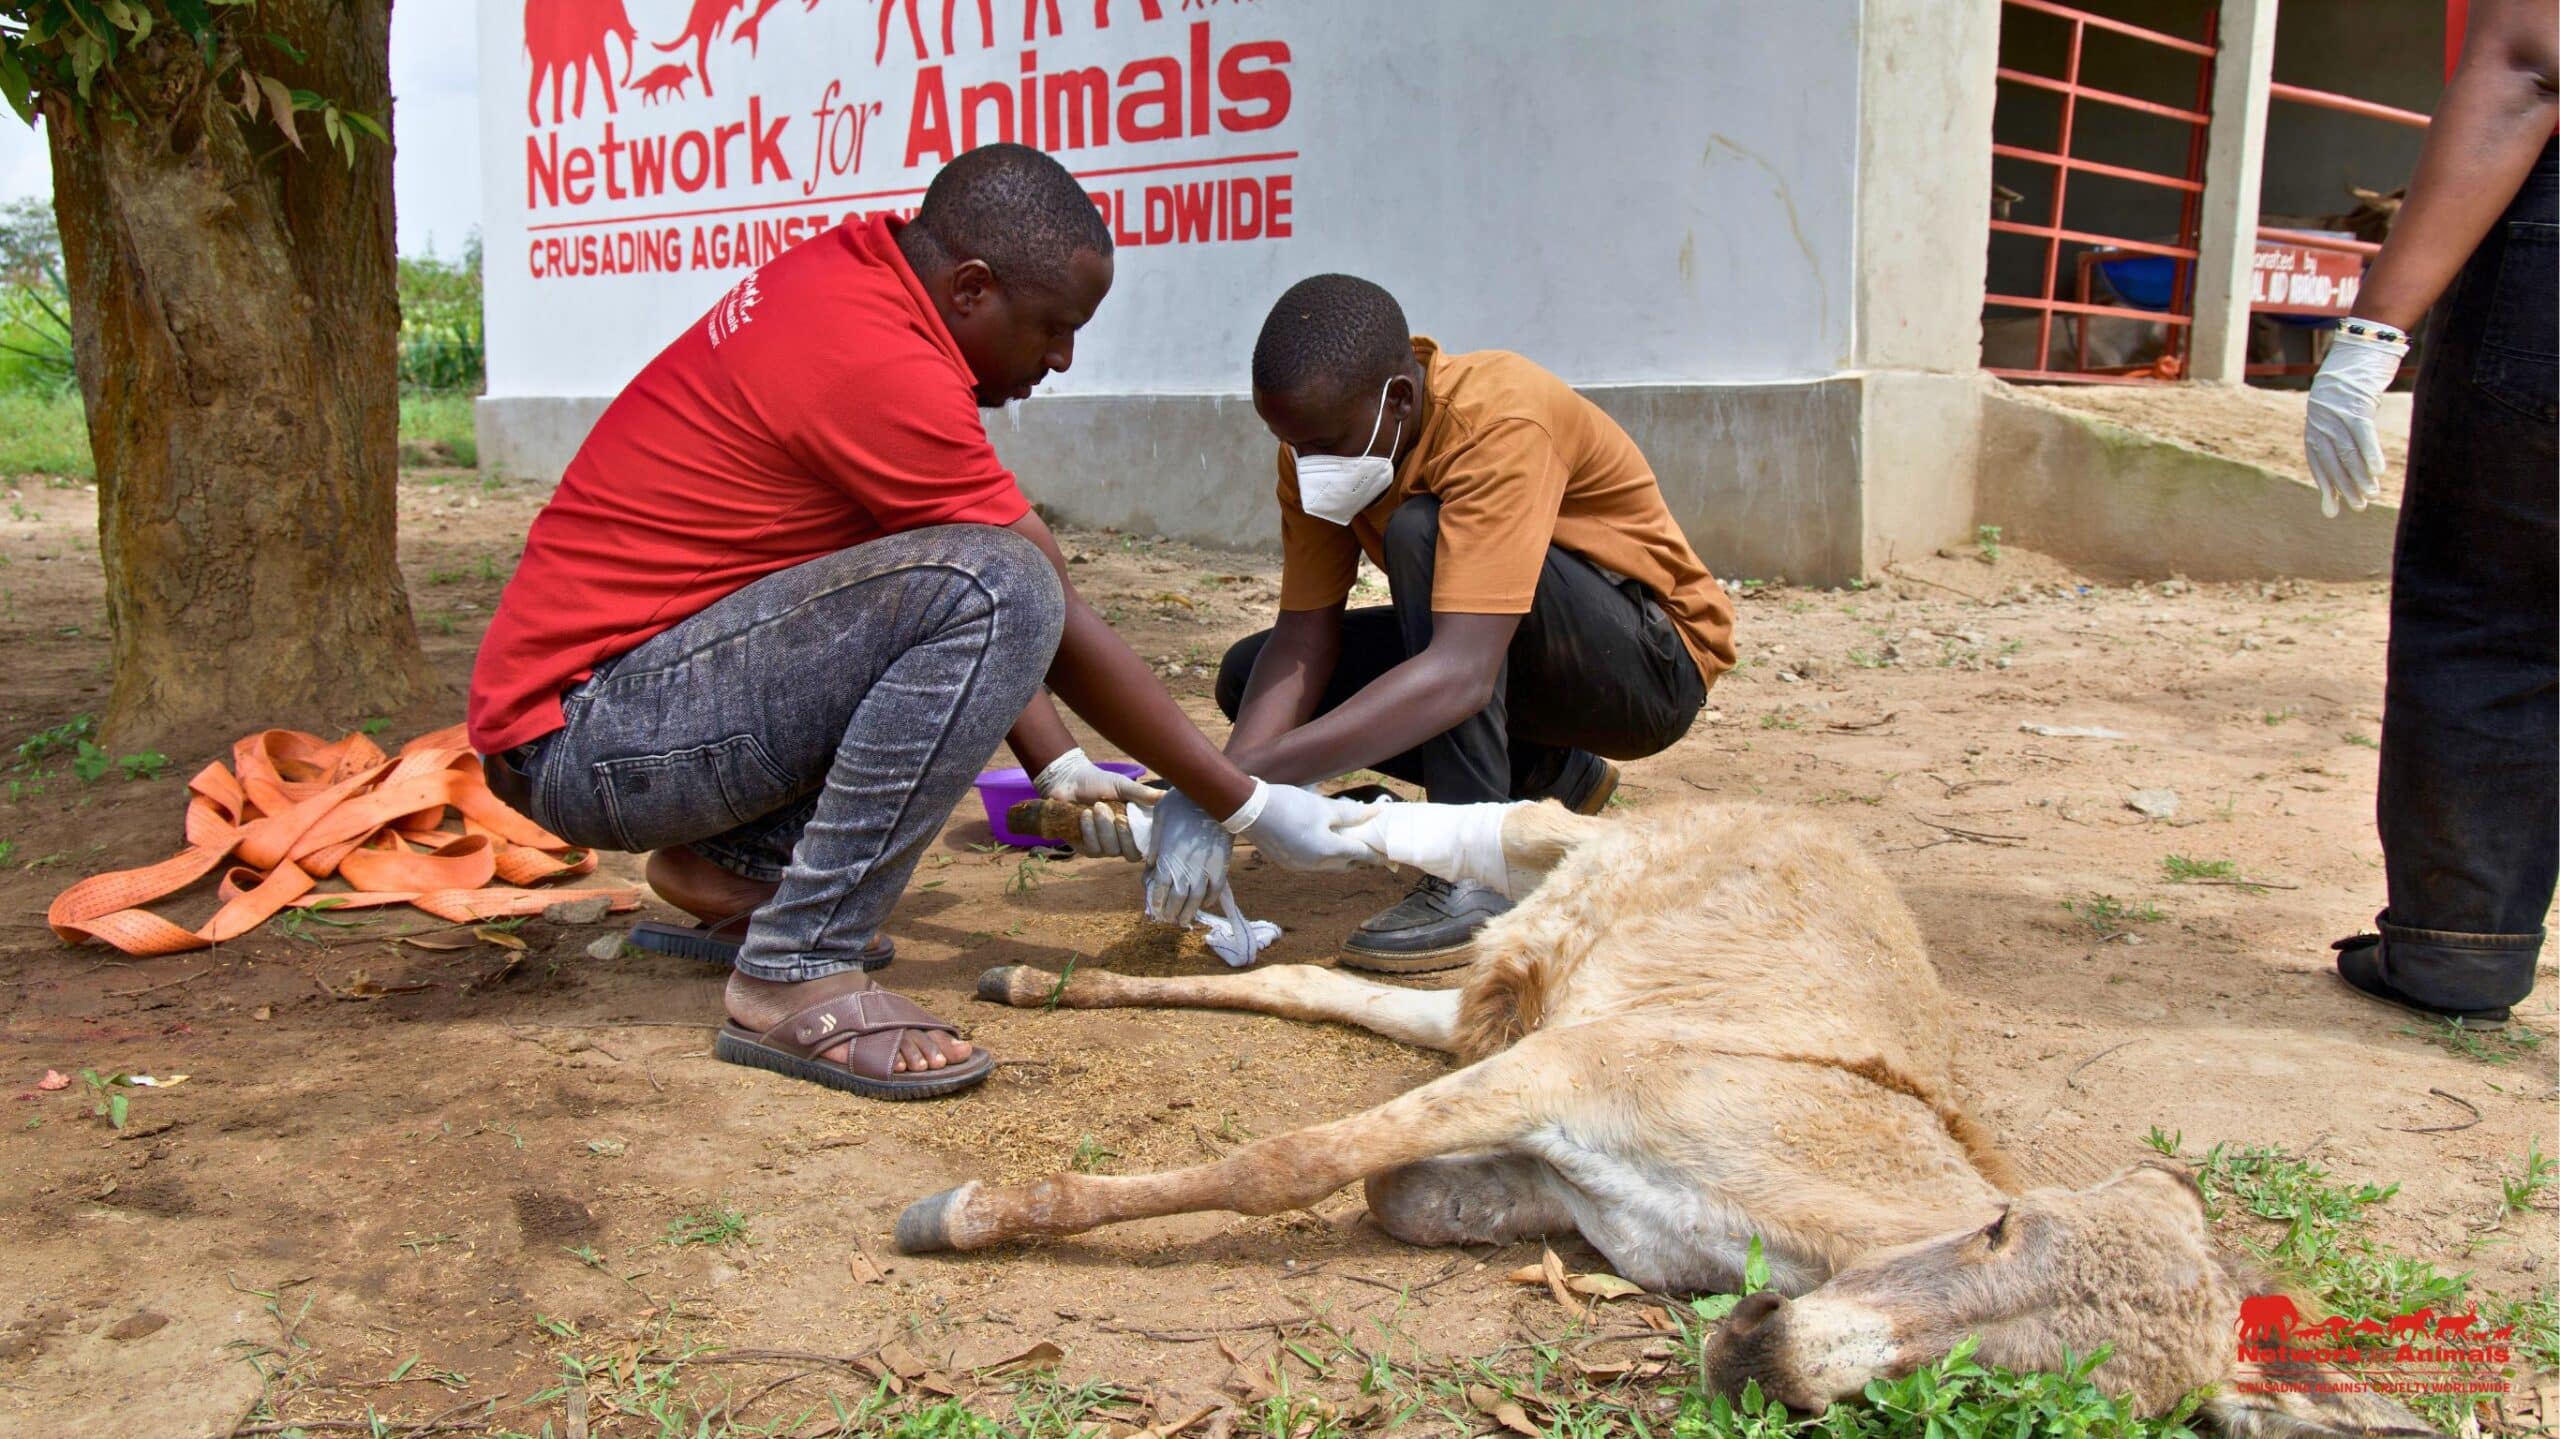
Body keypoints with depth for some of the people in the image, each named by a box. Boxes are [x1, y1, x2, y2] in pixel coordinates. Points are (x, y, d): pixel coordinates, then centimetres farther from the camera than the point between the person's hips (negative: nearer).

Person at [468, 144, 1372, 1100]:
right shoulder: (879, 365, -21)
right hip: (583, 737, -10)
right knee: (992, 589, -26)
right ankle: (798, 980, -20)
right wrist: (1250, 809, -5)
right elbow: (1060, 626, -15)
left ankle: (733, 867, 11)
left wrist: (1058, 766, 11)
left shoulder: (849, 273, 7)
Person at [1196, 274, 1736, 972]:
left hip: (1655, 661, -8)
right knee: (1251, 675, -5)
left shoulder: (1501, 422, -31)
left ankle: (1482, 873, -29)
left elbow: (1460, 674, -41)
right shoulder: (1321, 436, -9)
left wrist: (1248, 778, -46)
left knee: (1421, 532, -32)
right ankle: (1547, 776, 7)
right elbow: (1304, 640, -13)